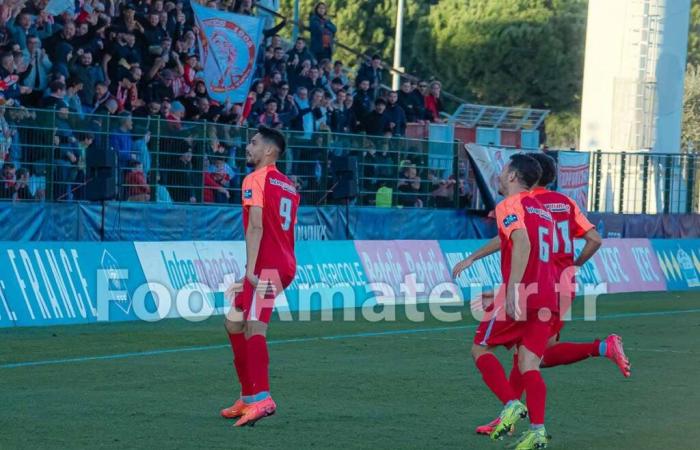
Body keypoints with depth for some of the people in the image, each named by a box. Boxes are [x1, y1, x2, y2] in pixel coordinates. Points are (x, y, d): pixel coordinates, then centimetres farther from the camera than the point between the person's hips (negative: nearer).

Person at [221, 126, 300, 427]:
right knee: (234, 324, 16)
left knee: (253, 328, -17)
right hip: (285, 264, 9)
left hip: (266, 266, -9)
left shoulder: (256, 179, -6)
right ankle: (248, 397, 17)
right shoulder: (288, 186, 20)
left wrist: (250, 269, -22)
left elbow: (256, 226, -17)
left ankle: (261, 399, -28)